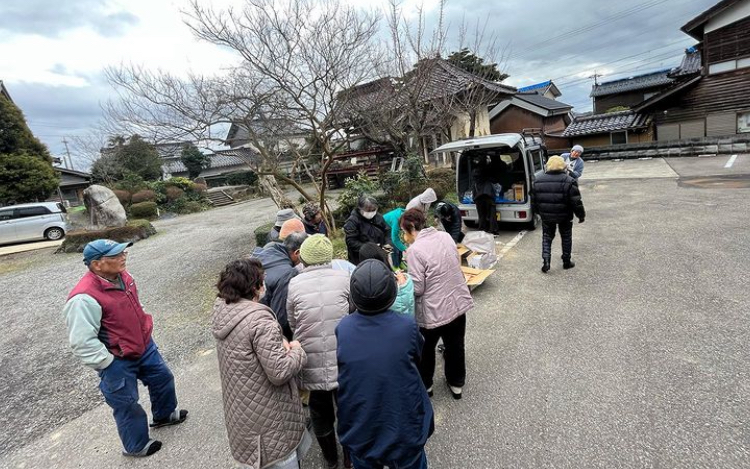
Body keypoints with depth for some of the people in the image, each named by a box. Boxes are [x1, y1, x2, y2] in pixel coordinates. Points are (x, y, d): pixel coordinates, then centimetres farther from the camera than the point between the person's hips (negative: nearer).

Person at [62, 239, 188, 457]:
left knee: (163, 378, 24)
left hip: (145, 347, 8)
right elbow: (83, 343, -27)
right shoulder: (84, 298, -31)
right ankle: (136, 446, 38)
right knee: (127, 405, 13)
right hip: (118, 362, -8)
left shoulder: (122, 276, -5)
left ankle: (164, 415, 51)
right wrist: (108, 364, -18)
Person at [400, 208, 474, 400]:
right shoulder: (445, 236, -1)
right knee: (455, 346, 24)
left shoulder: (415, 249, -22)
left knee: (426, 350, 20)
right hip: (458, 302, 6)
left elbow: (417, 289, -19)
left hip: (434, 310, -6)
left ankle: (425, 385, 40)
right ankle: (456, 384, 43)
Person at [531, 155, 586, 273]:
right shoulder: (569, 181, -13)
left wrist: (540, 213, 20)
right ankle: (566, 262, 26)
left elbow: (534, 201, 6)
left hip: (546, 216, 2)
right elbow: (576, 202, -12)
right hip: (564, 216, -2)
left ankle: (545, 261, -1)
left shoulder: (538, 181, -2)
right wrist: (581, 215, 1)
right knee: (566, 238, 16)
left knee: (547, 237, 14)